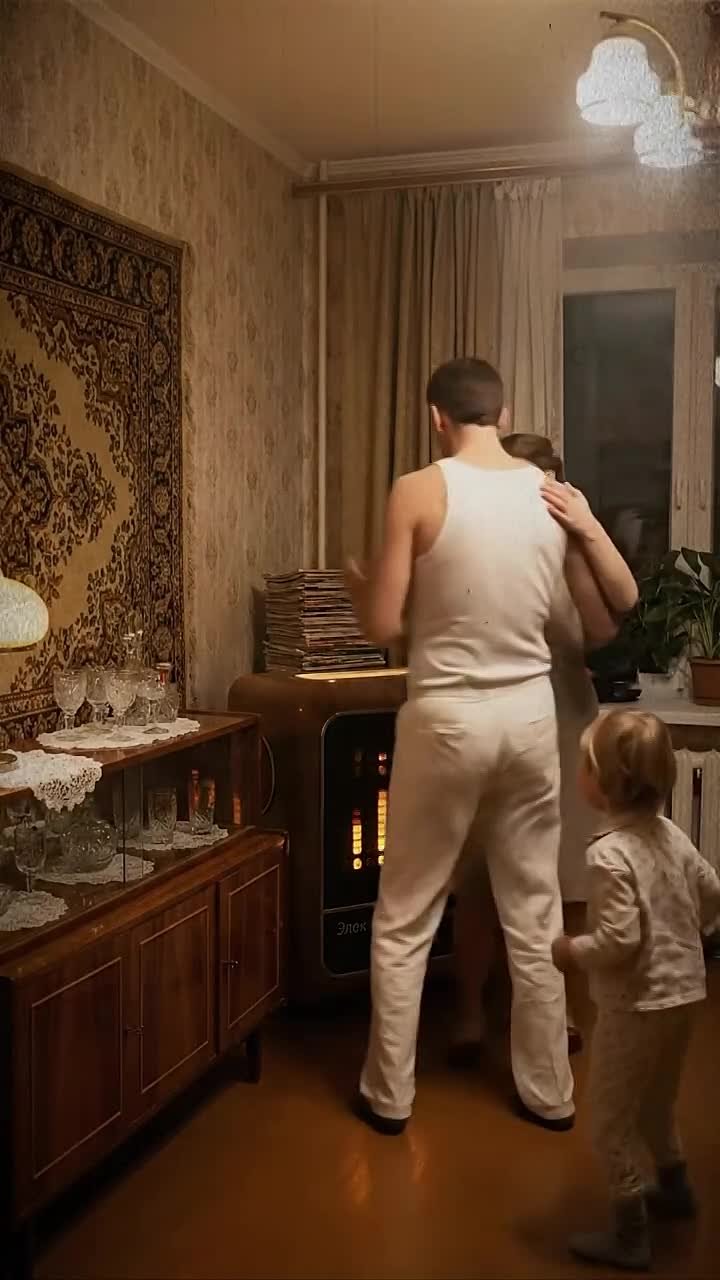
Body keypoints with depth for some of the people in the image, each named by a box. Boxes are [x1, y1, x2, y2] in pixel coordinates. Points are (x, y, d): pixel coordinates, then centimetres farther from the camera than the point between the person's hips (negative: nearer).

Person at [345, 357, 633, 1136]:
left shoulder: (419, 492, -11)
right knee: (535, 915, 16)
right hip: (529, 714, 4)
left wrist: (357, 587, 11)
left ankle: (389, 1094, 22)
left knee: (404, 920, 11)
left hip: (446, 718, -4)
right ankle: (549, 1092, 28)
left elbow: (382, 627, -10)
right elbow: (613, 613, 8)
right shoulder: (553, 494, 1)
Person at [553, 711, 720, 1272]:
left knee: (613, 1117, 8)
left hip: (637, 1005, -9)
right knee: (656, 1101, 29)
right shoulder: (672, 835, -1)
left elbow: (619, 940, -28)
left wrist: (571, 951, -12)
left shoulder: (610, 853, -26)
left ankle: (630, 1235, 18)